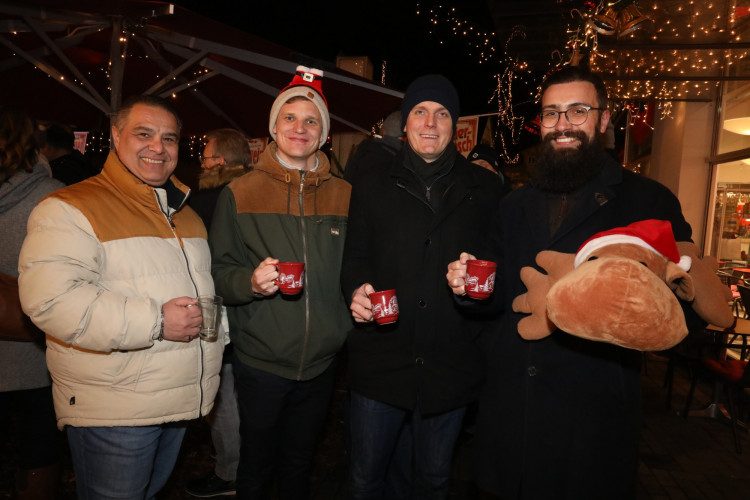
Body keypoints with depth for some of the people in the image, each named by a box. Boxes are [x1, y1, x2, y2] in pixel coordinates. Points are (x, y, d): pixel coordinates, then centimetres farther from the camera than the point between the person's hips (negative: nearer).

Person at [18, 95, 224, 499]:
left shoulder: (187, 214, 12)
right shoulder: (70, 209, -12)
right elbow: (50, 298, -25)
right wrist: (154, 322, -25)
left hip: (181, 402, 7)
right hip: (112, 410, -6)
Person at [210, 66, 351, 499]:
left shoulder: (345, 195, 2)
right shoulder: (240, 194, -3)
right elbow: (220, 273, -3)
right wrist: (250, 282, -22)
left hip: (321, 362, 2)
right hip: (261, 361, -2)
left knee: (300, 464, 20)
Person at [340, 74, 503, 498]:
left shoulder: (486, 189, 3)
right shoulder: (373, 185, 5)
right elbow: (356, 257, 7)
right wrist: (357, 289, -13)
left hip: (451, 365, 0)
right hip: (380, 362, 0)